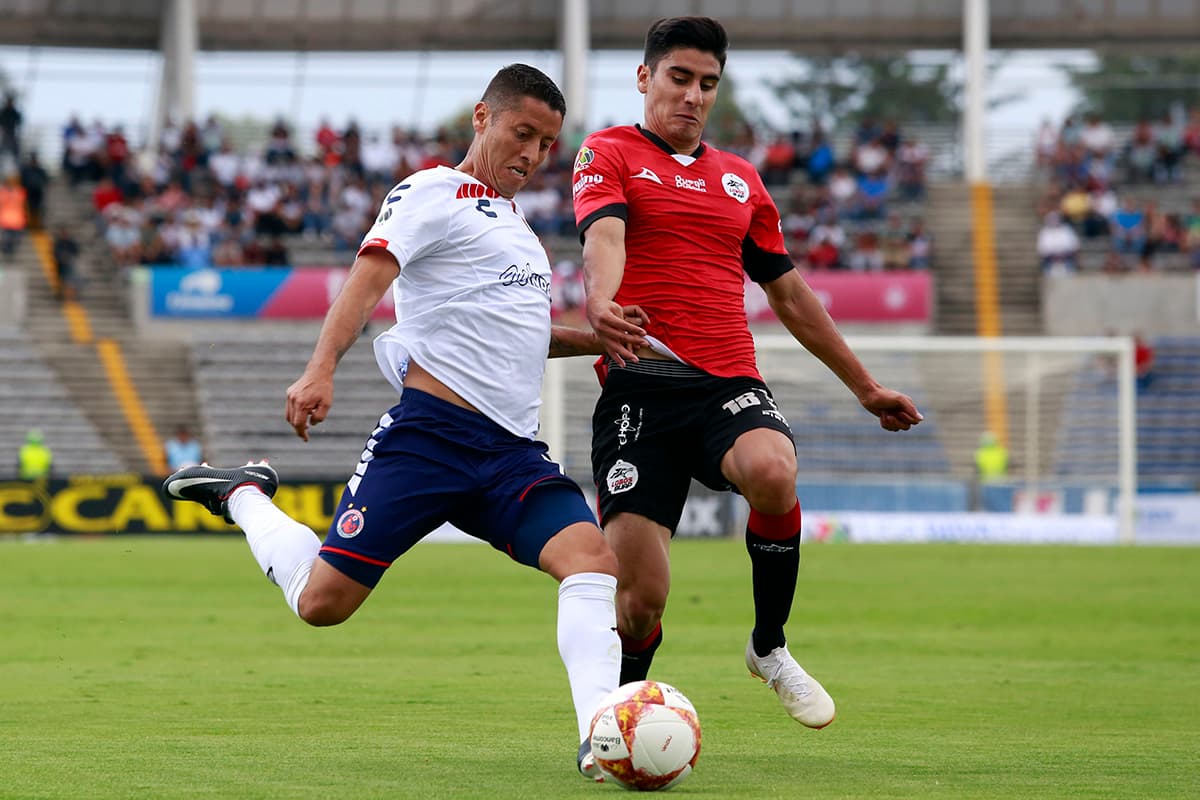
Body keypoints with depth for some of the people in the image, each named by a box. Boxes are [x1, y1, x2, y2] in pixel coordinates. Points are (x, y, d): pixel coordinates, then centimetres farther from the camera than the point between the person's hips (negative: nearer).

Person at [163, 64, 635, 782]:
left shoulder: (511, 218, 25)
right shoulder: (433, 193, -1)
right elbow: (369, 278, -16)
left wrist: (592, 340, 19)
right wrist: (321, 369, -31)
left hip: (512, 452, 7)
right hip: (431, 432, -7)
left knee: (592, 558, -19)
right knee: (322, 602, -7)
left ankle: (599, 739, -27)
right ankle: (245, 495, 22)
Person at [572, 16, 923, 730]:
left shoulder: (741, 179, 23)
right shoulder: (609, 154, 8)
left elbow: (790, 294, 31)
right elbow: (604, 236, -14)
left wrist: (864, 386, 34)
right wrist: (602, 305, -36)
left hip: (730, 383, 3)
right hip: (641, 383, -3)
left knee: (772, 471, -33)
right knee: (638, 591, -12)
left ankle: (770, 647, -9)